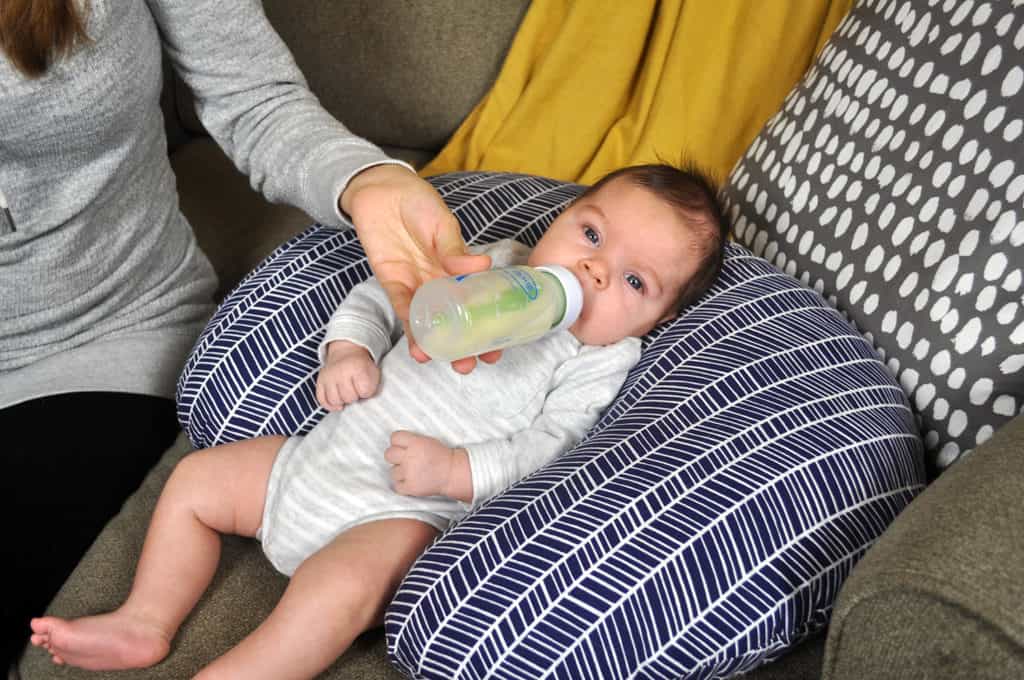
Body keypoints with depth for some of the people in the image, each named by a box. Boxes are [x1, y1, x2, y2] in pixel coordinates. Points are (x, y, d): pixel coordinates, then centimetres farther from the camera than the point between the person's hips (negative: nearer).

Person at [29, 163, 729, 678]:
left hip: (402, 511, -7)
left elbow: (550, 451, -19)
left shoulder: (600, 363, -9)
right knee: (194, 479, 11)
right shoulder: (492, 264, 7)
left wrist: (454, 470, -29)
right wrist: (349, 349, -6)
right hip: (317, 454, 7)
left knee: (342, 582, -34)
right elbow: (377, 296, 12)